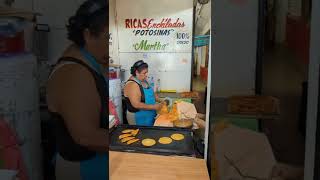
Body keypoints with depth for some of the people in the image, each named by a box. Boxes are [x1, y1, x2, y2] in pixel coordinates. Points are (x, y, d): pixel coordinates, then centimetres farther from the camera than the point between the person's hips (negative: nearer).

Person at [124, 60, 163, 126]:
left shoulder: (143, 81, 5)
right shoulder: (132, 85, -22)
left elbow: (149, 94, 17)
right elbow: (136, 105, -27)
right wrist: (154, 107, -24)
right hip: (139, 118, -8)